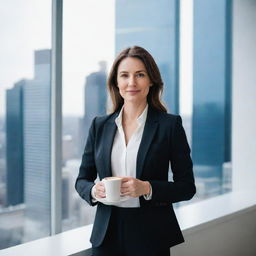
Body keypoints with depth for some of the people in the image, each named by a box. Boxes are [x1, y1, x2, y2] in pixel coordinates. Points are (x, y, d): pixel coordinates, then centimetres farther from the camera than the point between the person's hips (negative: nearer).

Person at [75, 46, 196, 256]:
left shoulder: (170, 124, -6)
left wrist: (147, 188, -20)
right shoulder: (100, 125, 4)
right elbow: (82, 179, 9)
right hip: (107, 232, 3)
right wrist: (94, 190, -12)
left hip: (151, 235, -2)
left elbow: (187, 187, -5)